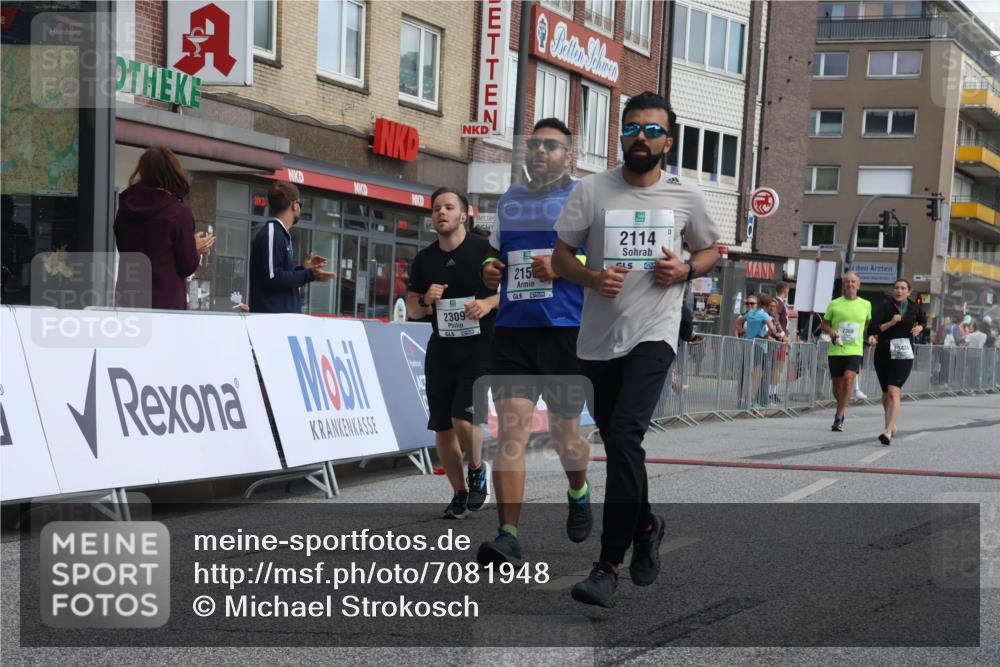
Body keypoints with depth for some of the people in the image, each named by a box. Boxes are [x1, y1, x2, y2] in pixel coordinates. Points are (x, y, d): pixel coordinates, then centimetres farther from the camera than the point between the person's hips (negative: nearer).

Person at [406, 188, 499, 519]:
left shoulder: (485, 249, -5)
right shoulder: (424, 259, 9)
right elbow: (411, 308, 14)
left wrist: (489, 303, -20)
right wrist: (426, 301, -8)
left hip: (479, 347, -5)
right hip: (441, 351, 5)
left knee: (464, 418, -18)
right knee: (442, 428, 6)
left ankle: (478, 471, 11)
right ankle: (459, 494, 22)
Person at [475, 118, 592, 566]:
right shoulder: (509, 201, 17)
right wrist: (490, 271, 8)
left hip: (566, 332, -3)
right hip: (512, 331, 3)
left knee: (564, 432, 10)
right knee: (511, 430, -9)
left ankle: (579, 492, 42)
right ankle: (508, 536, -12)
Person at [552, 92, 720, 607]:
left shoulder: (687, 197, 4)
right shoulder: (591, 190, 2)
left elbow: (710, 250, 18)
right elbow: (560, 257, 6)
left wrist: (685, 270, -4)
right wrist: (591, 277, -15)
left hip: (654, 335, -2)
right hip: (598, 338, 3)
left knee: (625, 435, -19)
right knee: (617, 444, 13)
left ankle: (609, 565, -15)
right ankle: (645, 526, 40)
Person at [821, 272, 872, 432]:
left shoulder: (866, 305, 7)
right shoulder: (834, 304, 3)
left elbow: (869, 324, 23)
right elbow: (824, 324, 11)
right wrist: (831, 331, -9)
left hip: (855, 350, -1)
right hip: (835, 350, 1)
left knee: (848, 379, -21)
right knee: (837, 385, 7)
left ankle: (839, 417, -17)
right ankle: (842, 409, 37)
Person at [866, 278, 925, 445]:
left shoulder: (914, 308, 5)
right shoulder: (885, 306, -5)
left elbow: (924, 319, 28)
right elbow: (873, 329, -13)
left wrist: (920, 327, 8)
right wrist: (891, 323, -24)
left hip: (903, 356, -1)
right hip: (884, 354, 1)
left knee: (893, 392, -17)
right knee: (886, 393, 16)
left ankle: (888, 432, -25)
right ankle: (891, 424, 41)